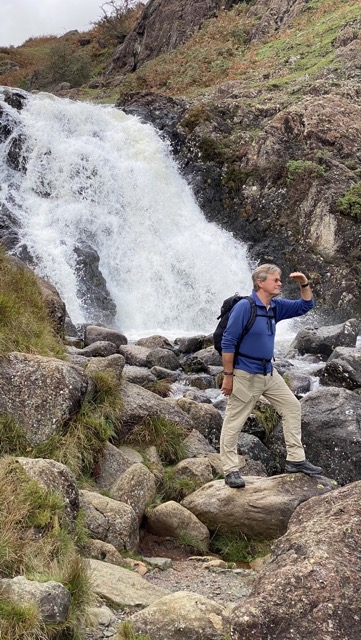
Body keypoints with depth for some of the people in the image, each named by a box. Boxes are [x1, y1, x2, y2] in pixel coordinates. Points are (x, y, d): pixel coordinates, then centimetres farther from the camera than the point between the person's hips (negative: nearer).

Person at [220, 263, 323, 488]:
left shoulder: (276, 306, 6)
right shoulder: (244, 306, -17)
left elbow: (305, 306, 16)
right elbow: (228, 342, -17)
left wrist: (305, 284, -2)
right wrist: (228, 375, -17)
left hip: (269, 372, 9)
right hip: (245, 374, -8)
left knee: (293, 407, 10)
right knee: (234, 423, -1)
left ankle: (296, 460, 17)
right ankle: (231, 470, 9)